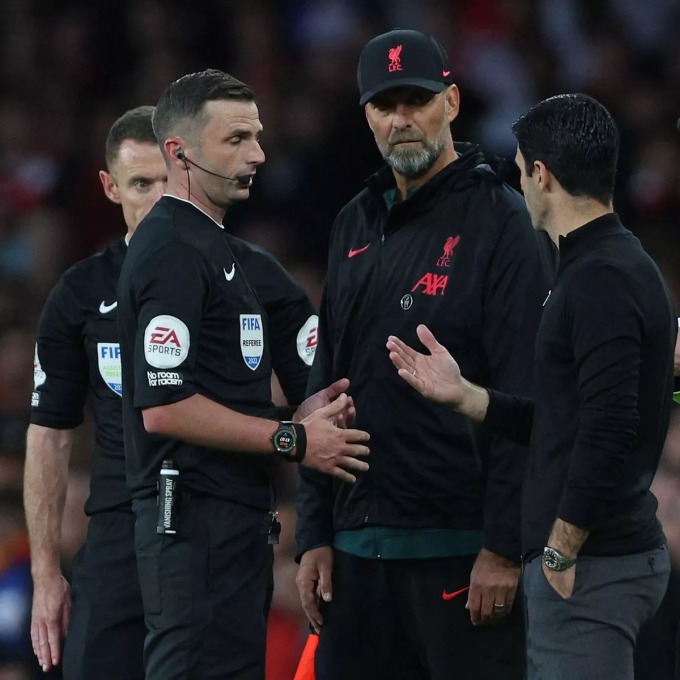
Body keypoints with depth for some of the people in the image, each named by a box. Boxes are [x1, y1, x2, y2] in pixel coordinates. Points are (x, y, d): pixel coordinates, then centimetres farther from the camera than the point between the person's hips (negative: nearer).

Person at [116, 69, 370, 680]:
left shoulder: (211, 244, 20)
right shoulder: (173, 251, -13)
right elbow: (164, 408, -21)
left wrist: (297, 417, 8)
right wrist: (293, 440, -14)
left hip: (235, 517, 10)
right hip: (198, 522, -10)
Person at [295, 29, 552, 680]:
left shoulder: (497, 222, -5)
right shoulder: (355, 226, 15)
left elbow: (525, 400, -12)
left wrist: (504, 547, -17)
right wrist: (315, 535, 12)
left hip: (461, 546, -6)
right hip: (359, 546, 6)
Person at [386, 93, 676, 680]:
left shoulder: (601, 280, -16)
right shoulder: (618, 267, 17)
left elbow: (608, 430, -24)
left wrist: (561, 552, -18)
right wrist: (462, 394, 15)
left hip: (591, 565, -11)